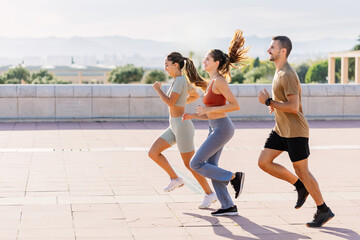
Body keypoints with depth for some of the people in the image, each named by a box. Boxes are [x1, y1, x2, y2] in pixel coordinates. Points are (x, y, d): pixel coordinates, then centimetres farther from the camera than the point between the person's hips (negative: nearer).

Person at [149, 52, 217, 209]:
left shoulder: (179, 80, -16)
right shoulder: (183, 80, 11)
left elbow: (170, 102, -25)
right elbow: (195, 95, 27)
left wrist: (158, 89, -11)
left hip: (182, 126, -9)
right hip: (175, 127, 9)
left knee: (190, 164, -1)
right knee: (153, 153, 3)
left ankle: (209, 194, 10)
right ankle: (175, 179, 13)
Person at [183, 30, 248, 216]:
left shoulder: (219, 81, -14)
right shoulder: (210, 83, 14)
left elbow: (235, 105, -21)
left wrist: (209, 109, -21)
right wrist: (192, 116, 9)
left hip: (222, 129, -10)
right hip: (215, 128, 10)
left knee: (196, 164, -7)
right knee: (210, 167, 9)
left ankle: (234, 177, 1)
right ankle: (228, 206, 13)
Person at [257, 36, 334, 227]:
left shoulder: (287, 75, -19)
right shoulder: (279, 72, 13)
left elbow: (294, 107, -25)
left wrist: (269, 101, -19)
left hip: (295, 131, -9)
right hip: (281, 130, 9)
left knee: (301, 170, -2)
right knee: (264, 162, 3)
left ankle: (323, 210, 12)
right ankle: (301, 187, 15)